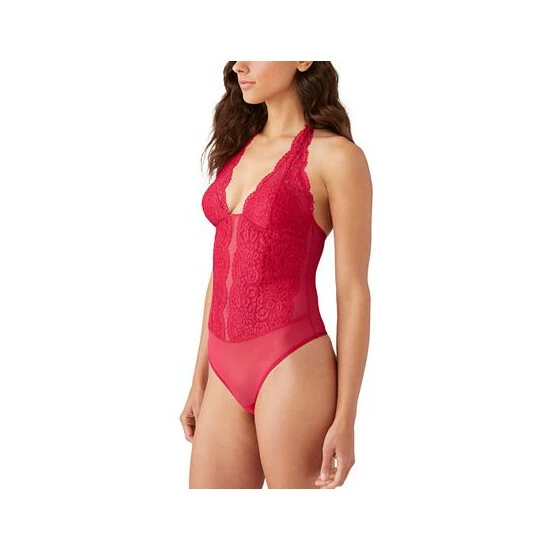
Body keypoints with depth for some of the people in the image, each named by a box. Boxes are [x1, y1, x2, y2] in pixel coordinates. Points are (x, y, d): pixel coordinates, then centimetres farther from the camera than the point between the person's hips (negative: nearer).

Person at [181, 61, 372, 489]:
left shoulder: (334, 155, -7)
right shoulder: (238, 147, 13)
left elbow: (354, 292, -8)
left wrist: (345, 418, -10)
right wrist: (200, 379, 16)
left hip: (291, 368, -6)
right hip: (228, 372, 6)